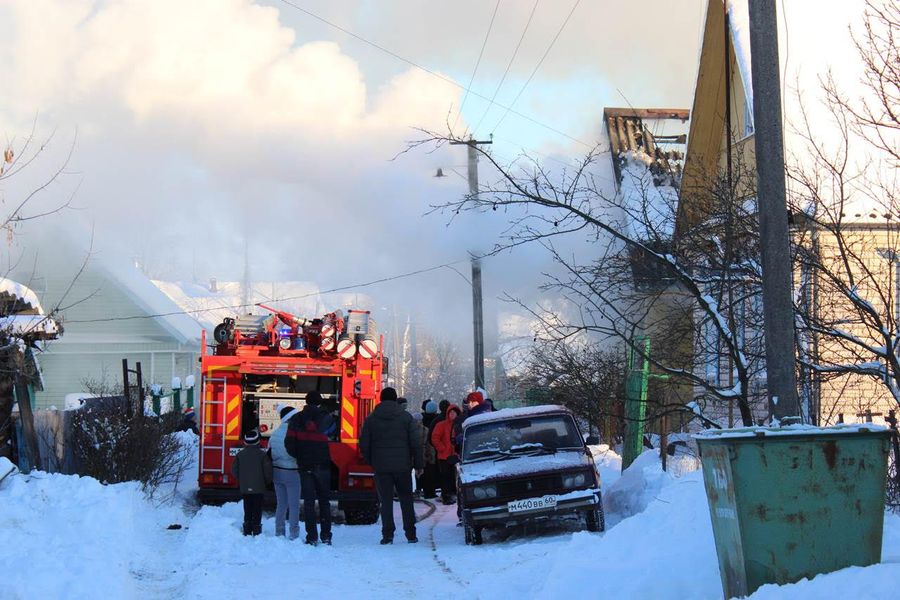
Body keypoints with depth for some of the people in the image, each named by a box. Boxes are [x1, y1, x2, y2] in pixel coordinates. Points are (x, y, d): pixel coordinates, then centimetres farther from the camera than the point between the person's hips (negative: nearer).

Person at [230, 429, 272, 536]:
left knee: (247, 511, 12)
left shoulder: (240, 455, 0)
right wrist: (267, 481, 8)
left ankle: (247, 531, 13)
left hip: (244, 488, 3)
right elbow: (268, 471, -11)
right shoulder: (262, 455, -10)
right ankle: (256, 530, 1)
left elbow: (234, 470, 3)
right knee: (257, 511, 2)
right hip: (258, 488, -3)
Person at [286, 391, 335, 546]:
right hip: (322, 464, 0)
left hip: (305, 465, 0)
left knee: (308, 501, 3)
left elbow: (289, 443, -5)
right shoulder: (326, 418, -2)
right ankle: (326, 536, 7)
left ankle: (312, 537, -2)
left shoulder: (296, 419, -1)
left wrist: (298, 456, 9)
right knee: (324, 500, 10)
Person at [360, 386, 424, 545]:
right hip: (403, 466, 0)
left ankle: (387, 535, -2)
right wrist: (418, 464, 5)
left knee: (386, 501, 3)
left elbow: (364, 445, 1)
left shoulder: (371, 419, 1)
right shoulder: (406, 417, 0)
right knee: (406, 499, 10)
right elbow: (416, 442, -2)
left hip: (381, 466, 0)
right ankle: (411, 534, 10)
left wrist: (371, 462, 14)